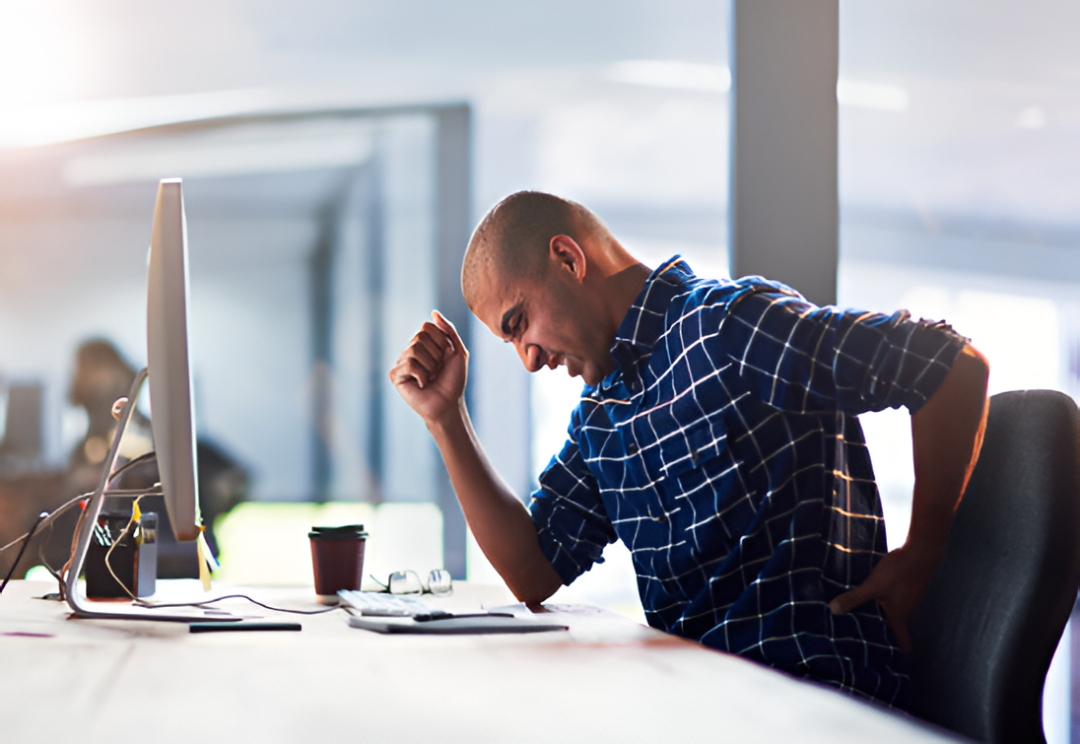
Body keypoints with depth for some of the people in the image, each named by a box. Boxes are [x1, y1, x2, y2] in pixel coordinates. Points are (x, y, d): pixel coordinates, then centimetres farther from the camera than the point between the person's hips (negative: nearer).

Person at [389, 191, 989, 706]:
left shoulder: (729, 324, -10)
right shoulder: (598, 411, 17)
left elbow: (955, 364, -14)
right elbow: (534, 575, 15)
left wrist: (918, 558, -8)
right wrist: (445, 418, 11)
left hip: (812, 687, -8)